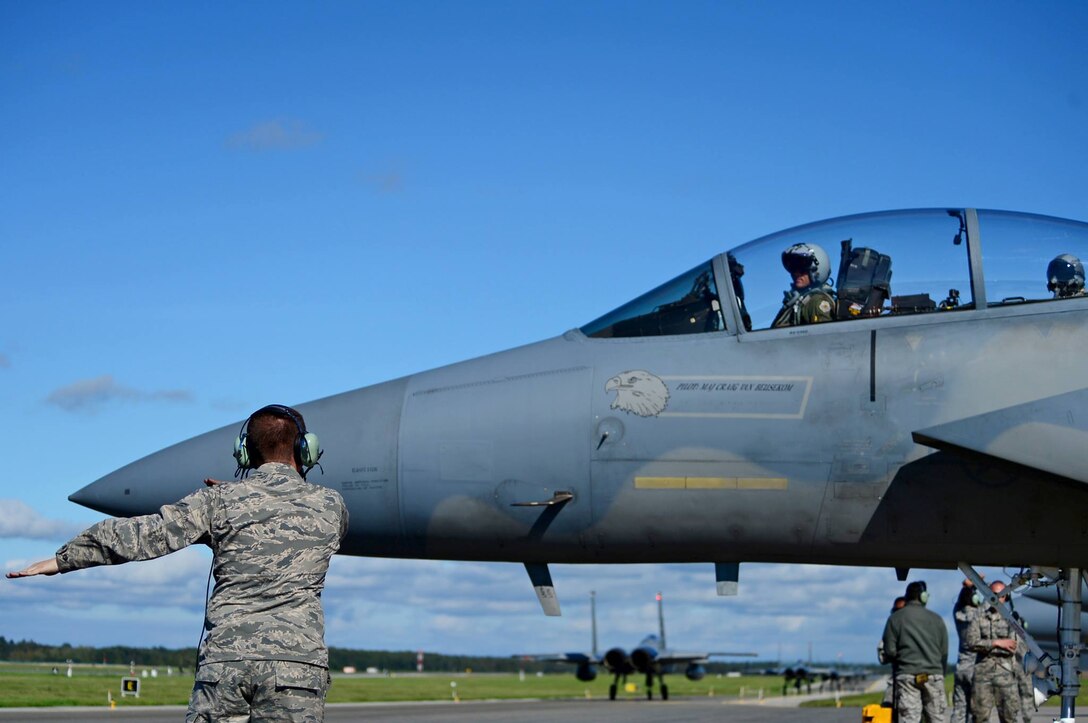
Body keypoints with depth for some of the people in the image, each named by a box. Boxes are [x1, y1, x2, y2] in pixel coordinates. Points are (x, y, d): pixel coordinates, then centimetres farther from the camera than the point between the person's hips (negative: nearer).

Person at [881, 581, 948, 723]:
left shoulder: (895, 618, 0)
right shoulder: (936, 619, 4)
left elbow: (889, 651, -3)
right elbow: (944, 652, 7)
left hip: (907, 675, -1)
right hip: (934, 674, 1)